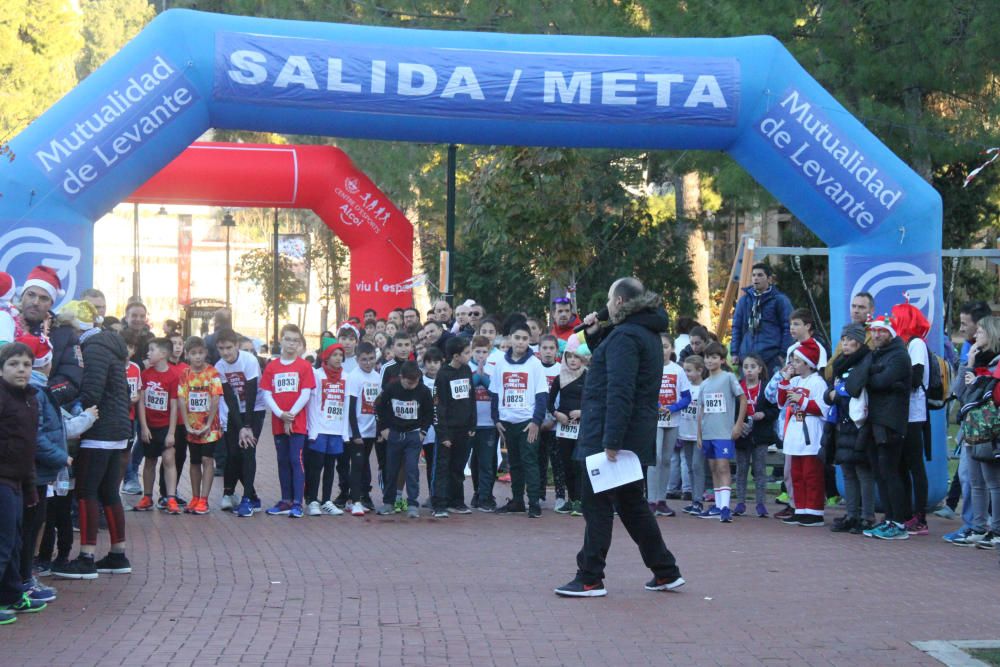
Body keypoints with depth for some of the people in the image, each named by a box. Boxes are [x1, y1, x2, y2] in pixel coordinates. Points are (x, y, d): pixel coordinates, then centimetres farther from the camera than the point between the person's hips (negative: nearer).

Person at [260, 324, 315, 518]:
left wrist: (290, 415, -11)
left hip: (298, 422, -3)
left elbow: (305, 394, -6)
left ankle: (297, 503, -7)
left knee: (296, 461, -7)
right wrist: (280, 415, -11)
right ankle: (286, 501, 16)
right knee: (283, 462, 9)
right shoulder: (272, 366, 6)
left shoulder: (304, 366, -1)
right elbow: (267, 395, 2)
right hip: (278, 422, 3)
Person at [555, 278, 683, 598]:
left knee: (598, 505, -4)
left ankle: (590, 579, -1)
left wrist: (611, 440, -27)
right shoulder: (648, 333, 16)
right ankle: (666, 572, 19)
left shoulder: (624, 336, -15)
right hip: (636, 438, 10)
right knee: (632, 504, 16)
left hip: (611, 436, -10)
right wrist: (595, 334, 16)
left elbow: (620, 391, -24)